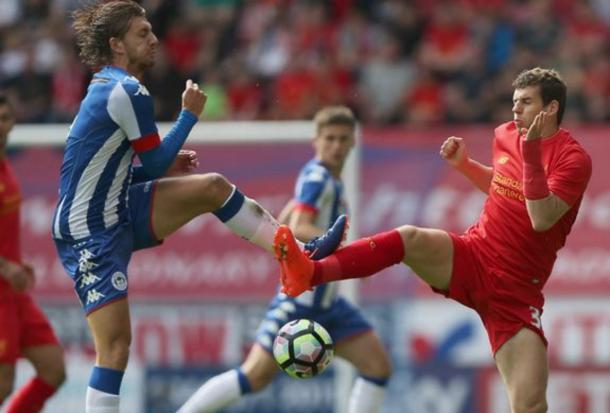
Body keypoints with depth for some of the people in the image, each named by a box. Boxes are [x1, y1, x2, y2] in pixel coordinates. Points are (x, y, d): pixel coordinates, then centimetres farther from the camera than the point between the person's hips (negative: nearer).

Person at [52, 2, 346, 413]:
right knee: (116, 345, -13)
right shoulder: (128, 91, -18)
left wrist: (166, 164, 13)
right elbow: (155, 165, -10)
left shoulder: (108, 88, 12)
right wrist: (190, 113, -1)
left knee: (212, 187, 3)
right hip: (89, 234, -10)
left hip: (118, 212, 10)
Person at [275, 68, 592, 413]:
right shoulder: (506, 136, 7)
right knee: (410, 238, -27)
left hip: (515, 293, -4)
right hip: (472, 256, 4)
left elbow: (542, 219, -26)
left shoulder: (574, 159, -12)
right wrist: (462, 163, 12)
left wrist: (531, 155, -31)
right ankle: (310, 274, -43)